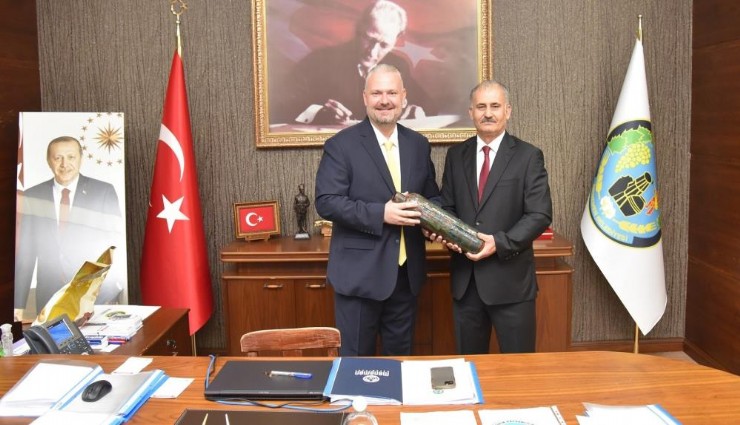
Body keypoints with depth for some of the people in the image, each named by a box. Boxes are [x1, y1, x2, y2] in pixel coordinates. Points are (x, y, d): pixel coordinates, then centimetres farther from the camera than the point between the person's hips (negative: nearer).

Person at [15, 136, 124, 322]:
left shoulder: (104, 191, 0)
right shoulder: (32, 196, 6)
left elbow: (116, 242, -2)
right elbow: (25, 252, 6)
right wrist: (18, 303, 2)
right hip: (49, 299, 2)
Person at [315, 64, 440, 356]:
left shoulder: (418, 144, 8)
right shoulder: (341, 145, -8)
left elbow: (431, 195, 16)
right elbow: (326, 202, -15)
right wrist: (380, 214, -23)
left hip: (406, 273, 5)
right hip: (360, 273, -4)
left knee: (400, 356, 18)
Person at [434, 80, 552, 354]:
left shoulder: (528, 156, -2)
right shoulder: (456, 155, 9)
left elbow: (540, 214, -8)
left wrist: (499, 242, -18)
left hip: (510, 280, -3)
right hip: (465, 280, 4)